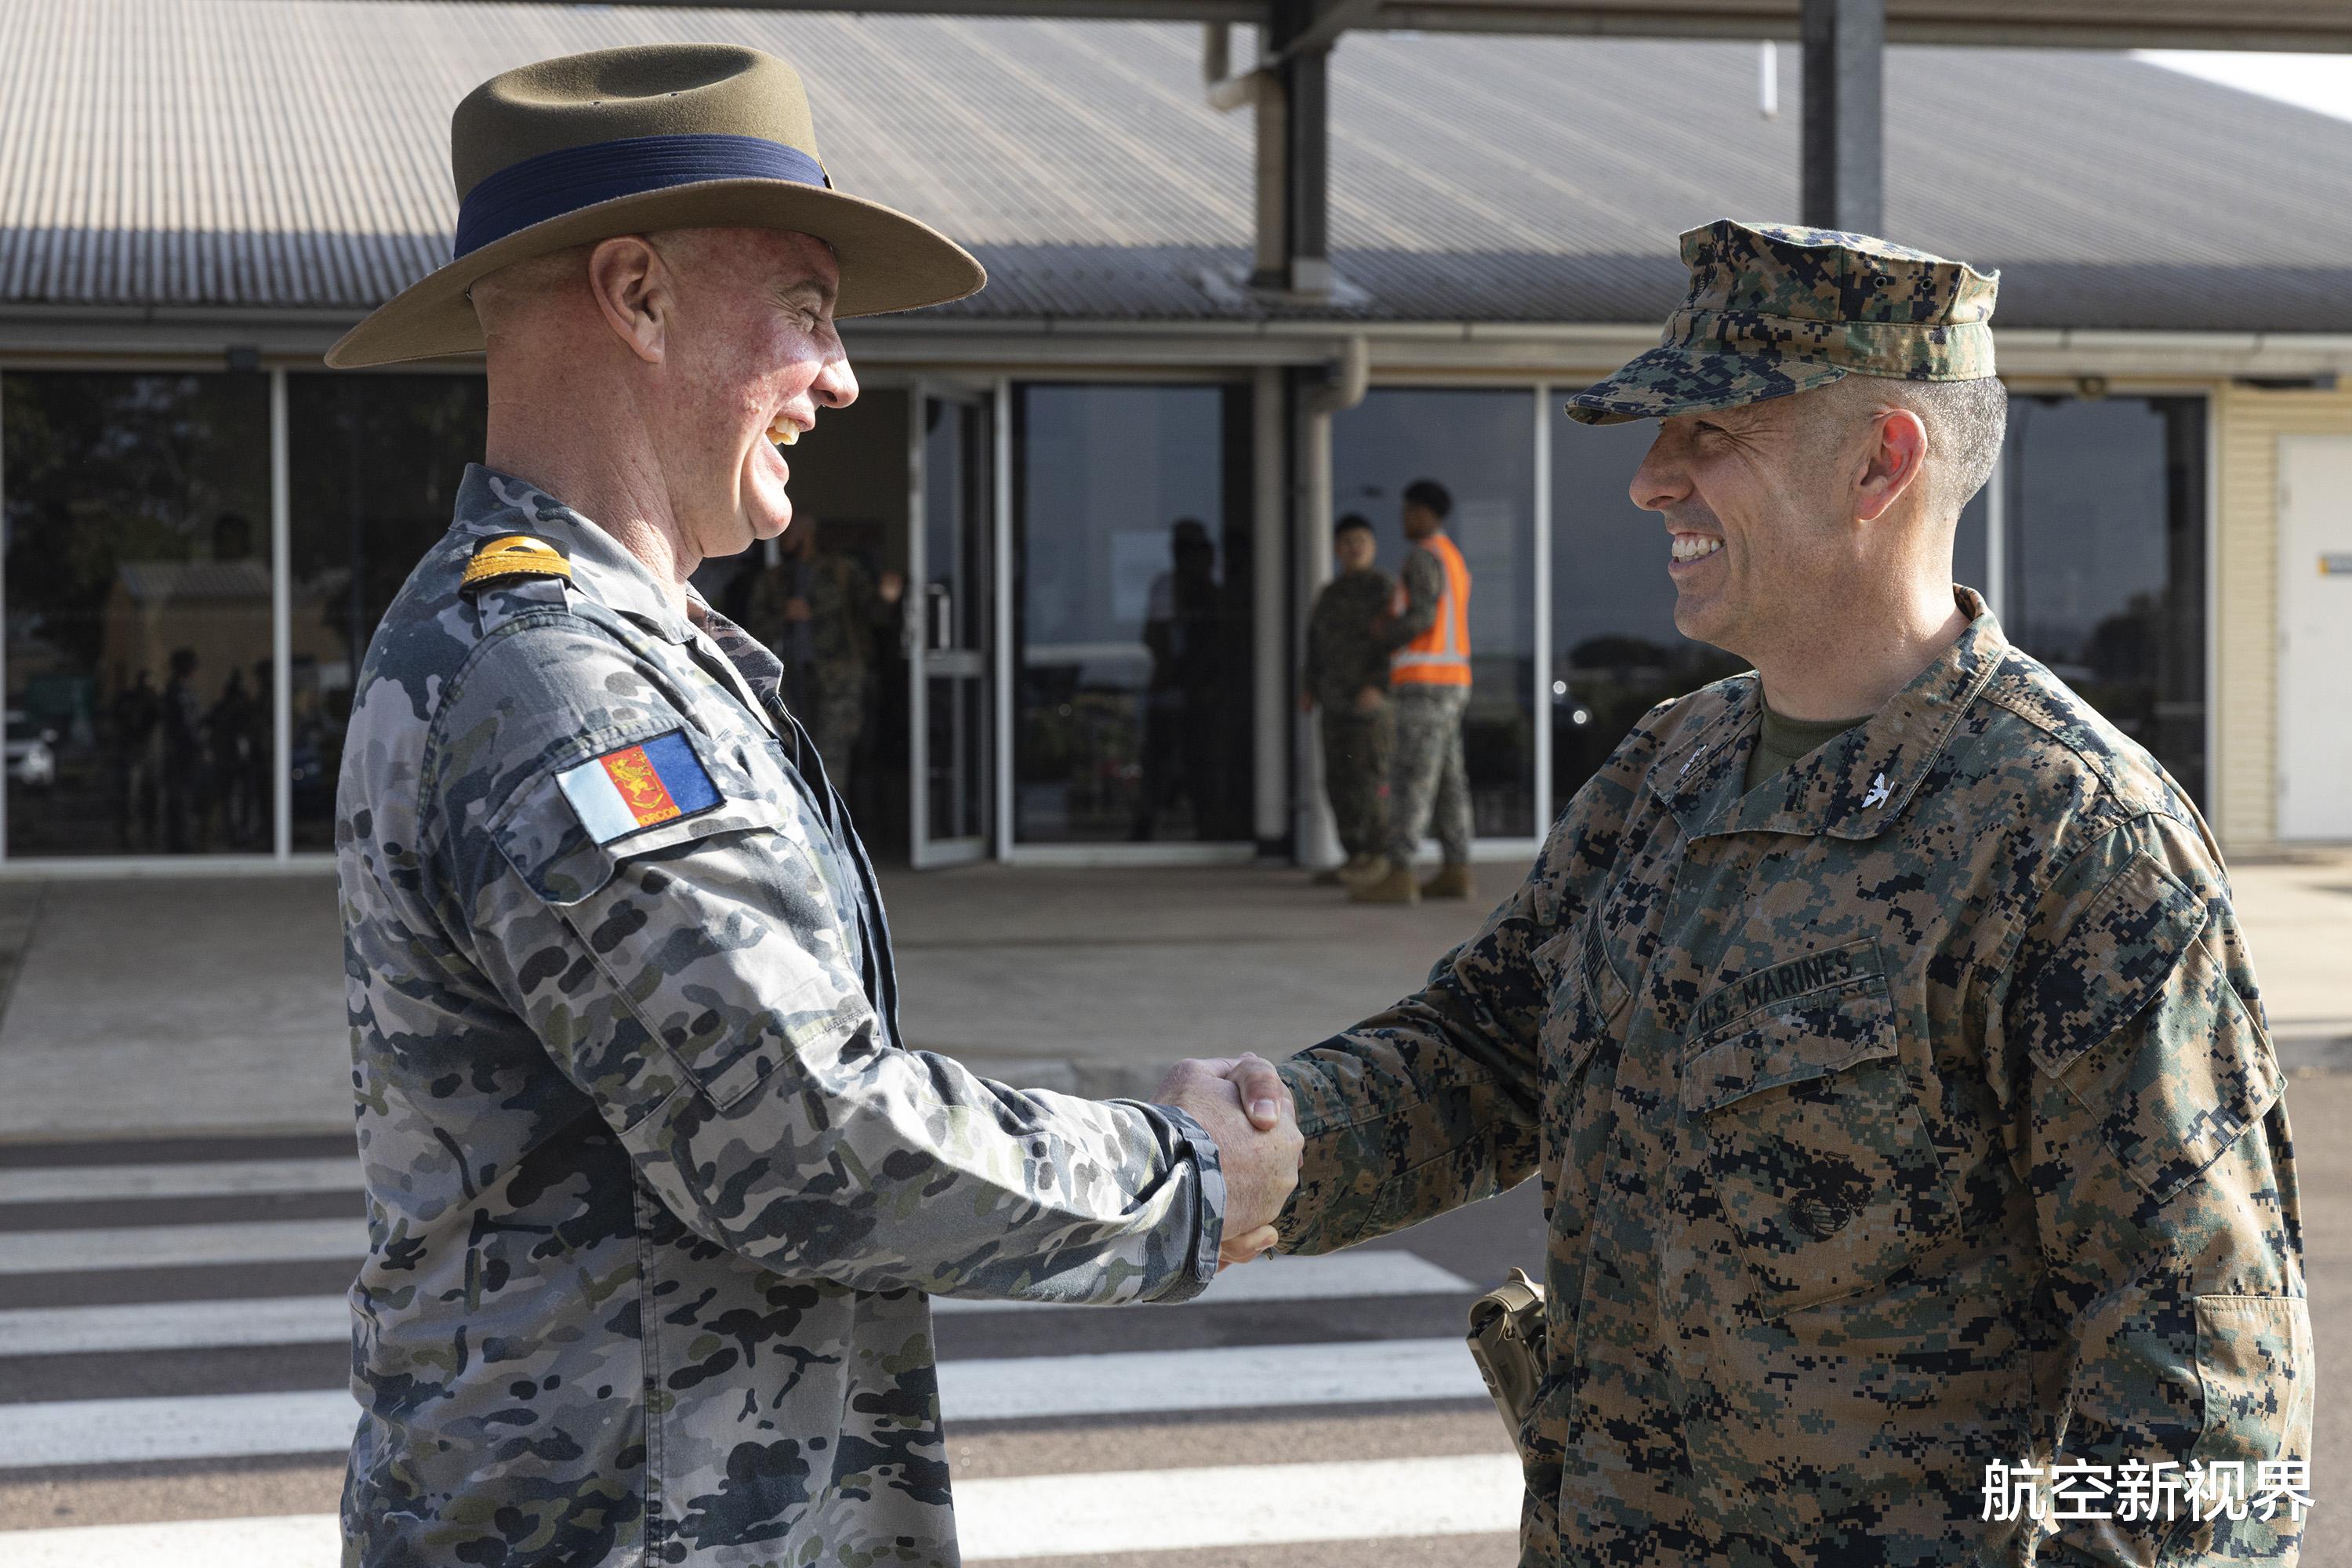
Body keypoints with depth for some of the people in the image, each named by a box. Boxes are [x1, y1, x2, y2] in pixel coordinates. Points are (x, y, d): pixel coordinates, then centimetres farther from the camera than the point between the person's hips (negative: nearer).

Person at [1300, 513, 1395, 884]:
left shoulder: (1383, 588, -3)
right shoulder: (1328, 594, 20)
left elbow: (1395, 641, -10)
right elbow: (1316, 645, 23)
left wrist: (1377, 686, -20)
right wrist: (1309, 688, 12)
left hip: (1372, 700, -8)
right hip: (1336, 701, 8)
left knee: (1370, 774, -11)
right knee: (1339, 779, 5)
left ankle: (1380, 858, -8)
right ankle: (1355, 857, 10)